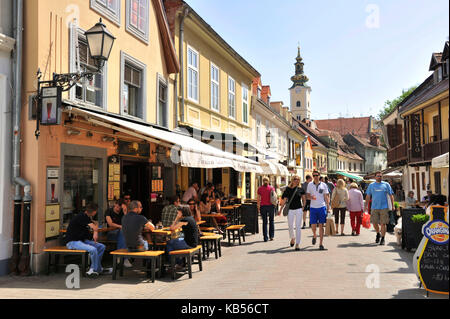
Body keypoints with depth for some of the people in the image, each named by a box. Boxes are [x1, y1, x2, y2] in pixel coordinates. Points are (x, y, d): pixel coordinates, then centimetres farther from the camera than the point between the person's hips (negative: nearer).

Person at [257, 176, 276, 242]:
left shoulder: (260, 188, -1)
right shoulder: (271, 188, -1)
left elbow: (258, 199, -1)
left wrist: (258, 208, 5)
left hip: (263, 206, 0)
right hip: (271, 206, 0)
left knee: (264, 222, 8)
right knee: (271, 221, 16)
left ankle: (265, 237, 5)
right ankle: (271, 236, 11)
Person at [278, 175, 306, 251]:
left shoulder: (301, 189, 1)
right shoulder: (288, 189, 1)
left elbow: (304, 199, 10)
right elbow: (284, 200, 4)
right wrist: (280, 210, 2)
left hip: (299, 210, -1)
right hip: (290, 210, 1)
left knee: (298, 227, -4)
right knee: (290, 226, 9)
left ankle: (297, 244, 2)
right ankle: (292, 238, 38)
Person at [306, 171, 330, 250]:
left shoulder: (324, 185, 4)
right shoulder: (310, 185, 6)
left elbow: (326, 197, 7)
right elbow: (307, 195, 8)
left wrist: (328, 207, 0)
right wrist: (311, 197, -14)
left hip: (322, 207, -1)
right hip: (313, 207, 1)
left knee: (321, 225, -2)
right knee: (313, 225, 1)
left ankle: (321, 244, 3)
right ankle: (314, 236, 33)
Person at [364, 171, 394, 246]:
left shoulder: (386, 184, 6)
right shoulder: (371, 185, 10)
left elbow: (391, 195, 7)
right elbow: (368, 196, 12)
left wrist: (392, 206, 1)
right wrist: (366, 205, 6)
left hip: (384, 207, -2)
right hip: (374, 207, 2)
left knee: (383, 223, -2)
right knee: (374, 222, 3)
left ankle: (382, 238, 7)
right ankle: (378, 233, 31)